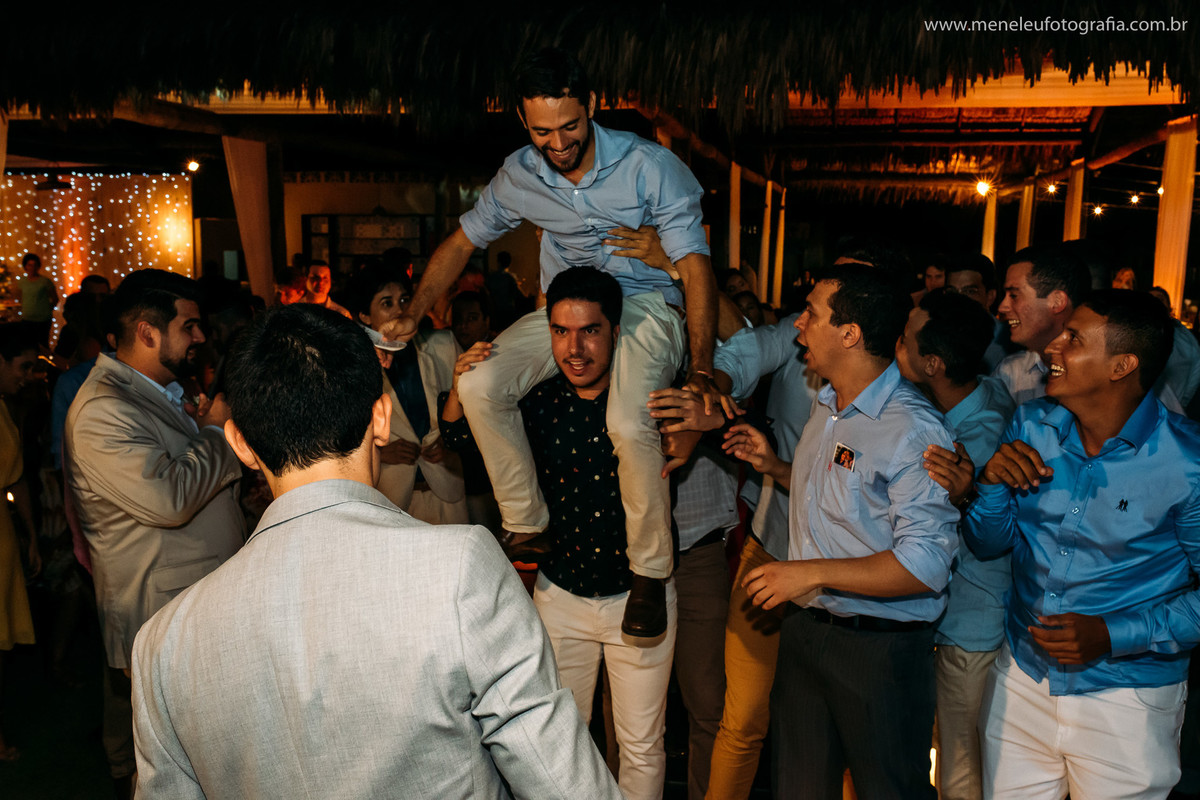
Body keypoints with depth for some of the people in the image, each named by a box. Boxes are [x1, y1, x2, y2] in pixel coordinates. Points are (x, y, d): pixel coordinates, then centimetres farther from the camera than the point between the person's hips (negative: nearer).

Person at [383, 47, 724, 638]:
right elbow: (462, 242, 11)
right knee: (479, 385, -19)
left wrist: (700, 369, -31)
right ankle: (527, 527, -3)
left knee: (629, 423, -33)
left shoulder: (651, 168, -16)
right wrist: (412, 315, 3)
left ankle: (650, 573, -12)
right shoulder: (518, 177, -3)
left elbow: (695, 267, -19)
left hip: (646, 302, -4)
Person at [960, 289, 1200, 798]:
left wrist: (1111, 635, -22)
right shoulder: (1031, 427, -3)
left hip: (1128, 701, -3)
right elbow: (987, 543, 3)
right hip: (1021, 679, 4)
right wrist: (992, 483, -16)